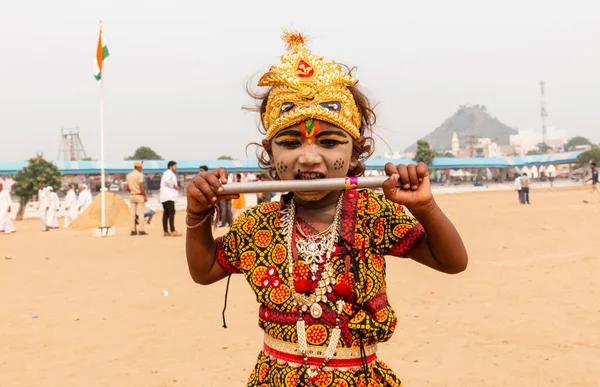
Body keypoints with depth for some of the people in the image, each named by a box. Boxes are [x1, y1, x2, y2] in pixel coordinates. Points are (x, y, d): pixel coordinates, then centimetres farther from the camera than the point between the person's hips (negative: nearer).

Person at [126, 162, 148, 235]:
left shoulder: (128, 175, 10)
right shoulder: (140, 175, -11)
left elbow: (127, 188, 12)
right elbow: (141, 186, -19)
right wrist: (145, 196, -14)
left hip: (132, 195, 6)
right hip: (139, 195, -6)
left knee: (132, 213, 5)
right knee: (140, 213, -3)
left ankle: (133, 230, 5)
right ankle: (141, 230, -6)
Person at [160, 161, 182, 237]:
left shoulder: (166, 173, 25)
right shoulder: (169, 173, -7)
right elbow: (167, 180, -25)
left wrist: (175, 186, 10)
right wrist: (174, 186, -15)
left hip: (164, 196, 11)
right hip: (168, 196, -11)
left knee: (166, 213, 8)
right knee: (171, 212, -13)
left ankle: (165, 231, 8)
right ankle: (172, 231, -19)